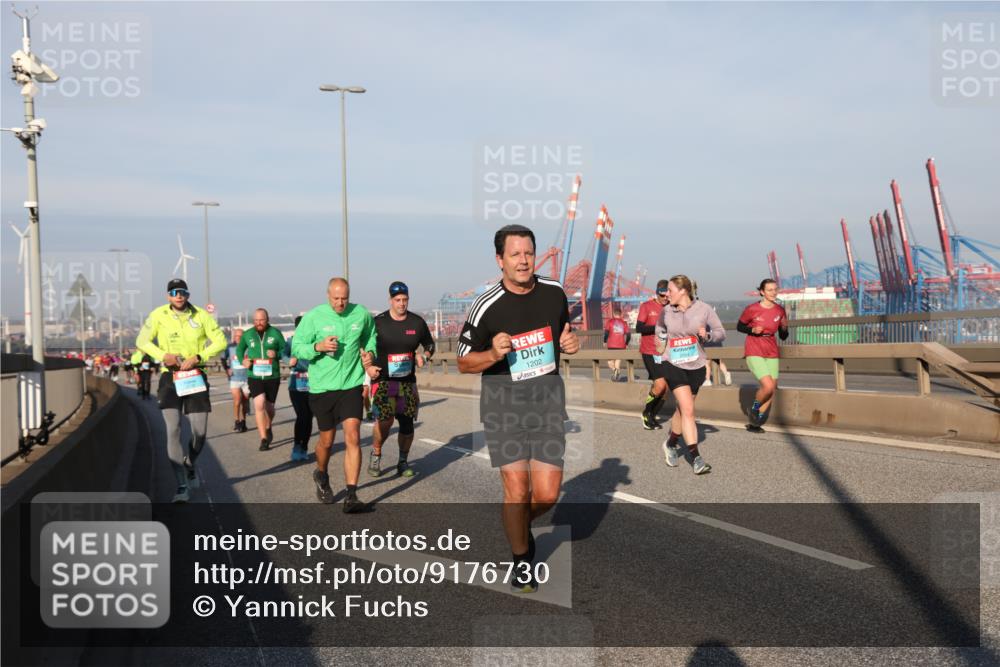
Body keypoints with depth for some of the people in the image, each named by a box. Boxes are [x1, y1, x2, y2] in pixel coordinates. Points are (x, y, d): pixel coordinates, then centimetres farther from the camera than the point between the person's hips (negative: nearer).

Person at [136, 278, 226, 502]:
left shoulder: (201, 315, -2)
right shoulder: (159, 315, -2)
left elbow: (220, 341, -2)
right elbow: (142, 341, 4)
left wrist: (198, 357, -16)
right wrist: (163, 355, -13)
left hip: (195, 377, 1)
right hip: (170, 377, -1)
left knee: (200, 433, 2)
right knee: (173, 430, -11)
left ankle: (190, 465, 35)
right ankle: (182, 486, -7)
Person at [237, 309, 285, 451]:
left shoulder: (275, 333, -2)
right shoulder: (247, 334, 4)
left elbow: (285, 350, 2)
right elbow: (239, 349, 18)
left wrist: (277, 354, -19)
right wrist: (243, 361, -2)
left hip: (272, 376, 0)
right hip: (254, 376, 0)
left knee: (269, 407, 14)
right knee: (259, 405, -17)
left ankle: (268, 428, 45)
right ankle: (264, 439, -13)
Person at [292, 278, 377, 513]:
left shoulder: (362, 314, 0)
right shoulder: (314, 317, -6)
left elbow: (370, 336, 20)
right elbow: (296, 348, -3)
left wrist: (369, 352, 1)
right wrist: (318, 346, -20)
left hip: (351, 385, 0)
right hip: (322, 387, 0)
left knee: (352, 438, -12)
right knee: (327, 440, 12)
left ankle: (351, 496, -10)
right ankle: (321, 476, 44)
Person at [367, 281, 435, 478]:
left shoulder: (417, 322, 3)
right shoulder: (378, 322, -5)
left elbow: (430, 345, 16)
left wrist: (424, 356, -5)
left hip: (407, 380, 3)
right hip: (383, 379, -3)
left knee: (407, 423, 3)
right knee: (385, 419, -18)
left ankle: (403, 462, 22)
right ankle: (376, 454, 8)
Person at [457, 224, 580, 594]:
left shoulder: (554, 292, 1)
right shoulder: (486, 306, -11)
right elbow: (464, 362, -3)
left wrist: (572, 342, -3)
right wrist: (494, 354, -23)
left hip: (547, 395, 3)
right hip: (503, 399, -3)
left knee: (547, 494, 0)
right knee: (516, 490, -5)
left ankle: (523, 524, 36)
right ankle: (522, 560, 21)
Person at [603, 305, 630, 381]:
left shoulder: (610, 321, 1)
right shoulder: (624, 323, 7)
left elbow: (606, 333, -10)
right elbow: (628, 335, 1)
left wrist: (605, 342, 5)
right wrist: (626, 344, 16)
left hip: (611, 346, -2)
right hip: (621, 346, 2)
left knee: (610, 361, 7)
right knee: (618, 360, 10)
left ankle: (614, 369, -24)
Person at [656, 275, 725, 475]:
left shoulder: (704, 309, -6)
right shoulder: (666, 312, -1)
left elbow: (721, 333, 0)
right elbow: (660, 332, 20)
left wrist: (707, 335, -19)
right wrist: (661, 347, 2)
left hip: (696, 367, 1)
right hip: (673, 366, -1)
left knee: (683, 410, 14)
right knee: (688, 410, -13)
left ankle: (671, 444, 40)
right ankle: (695, 458, -10)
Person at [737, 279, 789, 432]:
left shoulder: (780, 310, 2)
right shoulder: (752, 309, -11)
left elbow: (783, 337, 8)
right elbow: (739, 327, 3)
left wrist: (784, 327, -13)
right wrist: (752, 330, -16)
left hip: (772, 354, 5)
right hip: (754, 353, -5)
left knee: (772, 390, 3)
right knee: (768, 386, -22)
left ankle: (755, 423, 20)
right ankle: (754, 409, 8)